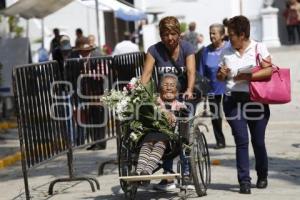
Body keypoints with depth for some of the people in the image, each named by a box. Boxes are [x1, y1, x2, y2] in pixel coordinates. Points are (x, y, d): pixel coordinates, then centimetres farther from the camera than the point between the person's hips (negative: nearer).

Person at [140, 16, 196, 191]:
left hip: (184, 96, -1)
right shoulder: (155, 50, -6)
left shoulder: (187, 48, -9)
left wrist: (189, 90, -39)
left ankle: (187, 174, 1)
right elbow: (147, 73, -15)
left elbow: (191, 72, -21)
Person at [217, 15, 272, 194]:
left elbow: (269, 71, -10)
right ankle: (244, 180, -7)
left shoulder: (259, 48, 1)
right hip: (233, 101, 2)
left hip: (256, 101, -2)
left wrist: (248, 77, -19)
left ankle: (262, 176, 27)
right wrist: (222, 74, -4)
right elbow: (220, 76, 20)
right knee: (241, 141, -7)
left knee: (258, 141, 5)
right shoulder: (227, 52, 11)